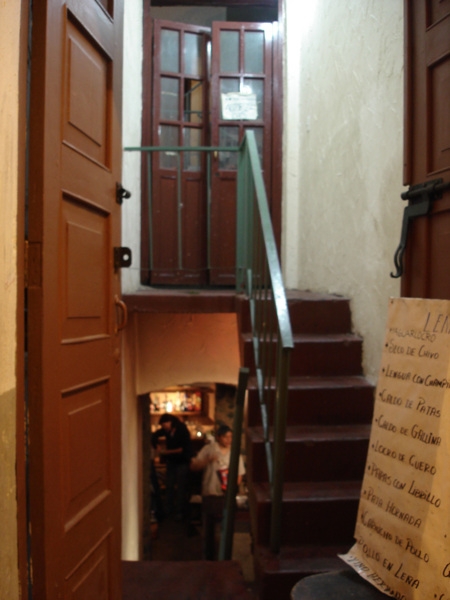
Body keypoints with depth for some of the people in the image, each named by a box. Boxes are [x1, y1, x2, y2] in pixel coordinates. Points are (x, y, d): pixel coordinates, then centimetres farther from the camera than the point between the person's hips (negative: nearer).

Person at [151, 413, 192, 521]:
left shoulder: (183, 431, -19)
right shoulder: (165, 430, -4)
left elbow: (185, 449, -23)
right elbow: (154, 437, 11)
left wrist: (168, 451, -23)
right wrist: (158, 447, -5)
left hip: (182, 462, -5)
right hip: (171, 461, 5)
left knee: (181, 488, -4)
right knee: (169, 486, 8)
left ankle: (181, 512, 4)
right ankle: (169, 508, 22)